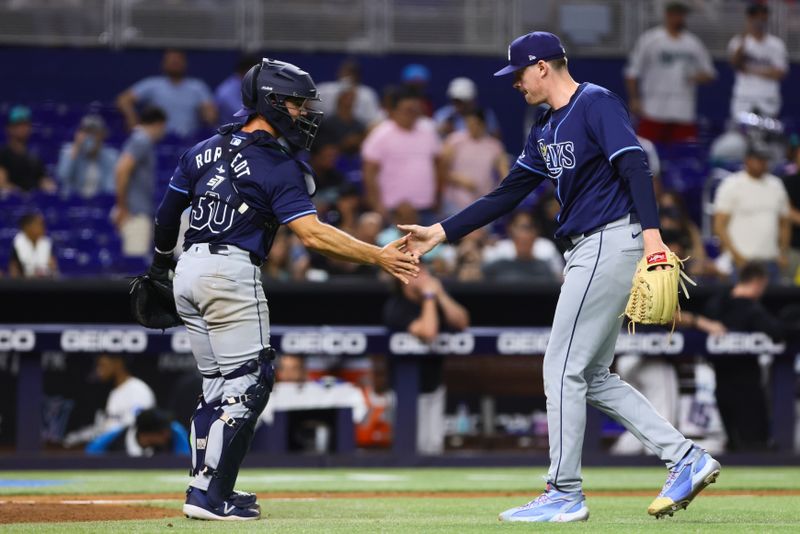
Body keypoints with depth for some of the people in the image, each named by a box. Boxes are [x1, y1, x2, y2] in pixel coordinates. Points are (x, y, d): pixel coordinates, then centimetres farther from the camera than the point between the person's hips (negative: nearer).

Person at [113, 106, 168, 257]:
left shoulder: (140, 140, 18)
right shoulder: (142, 141, -11)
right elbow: (122, 170, -22)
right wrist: (122, 208, -18)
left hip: (141, 212, 10)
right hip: (135, 214, -10)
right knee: (136, 256, -14)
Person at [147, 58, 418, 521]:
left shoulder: (205, 150, 12)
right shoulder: (279, 165, -9)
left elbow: (167, 212, 18)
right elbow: (311, 233, -20)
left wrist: (159, 269, 33)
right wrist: (378, 256, -23)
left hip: (189, 273, 8)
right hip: (232, 272, -8)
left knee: (220, 385, 16)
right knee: (248, 383, -3)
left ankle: (207, 489, 17)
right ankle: (209, 495, -8)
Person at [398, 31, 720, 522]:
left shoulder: (597, 104, -10)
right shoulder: (546, 131, 18)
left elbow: (635, 167, -20)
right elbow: (507, 195, 20)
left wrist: (652, 234, -32)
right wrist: (439, 233, 16)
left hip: (612, 240, -10)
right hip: (587, 250, 10)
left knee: (564, 368, -7)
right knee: (593, 377, 10)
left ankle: (565, 495, -1)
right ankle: (686, 459, 10)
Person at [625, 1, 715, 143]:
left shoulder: (693, 42, 12)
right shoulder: (649, 39, 1)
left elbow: (708, 73, 16)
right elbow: (632, 73, 1)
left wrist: (699, 77, -7)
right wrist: (634, 100, -8)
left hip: (685, 114, 3)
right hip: (654, 110, -3)